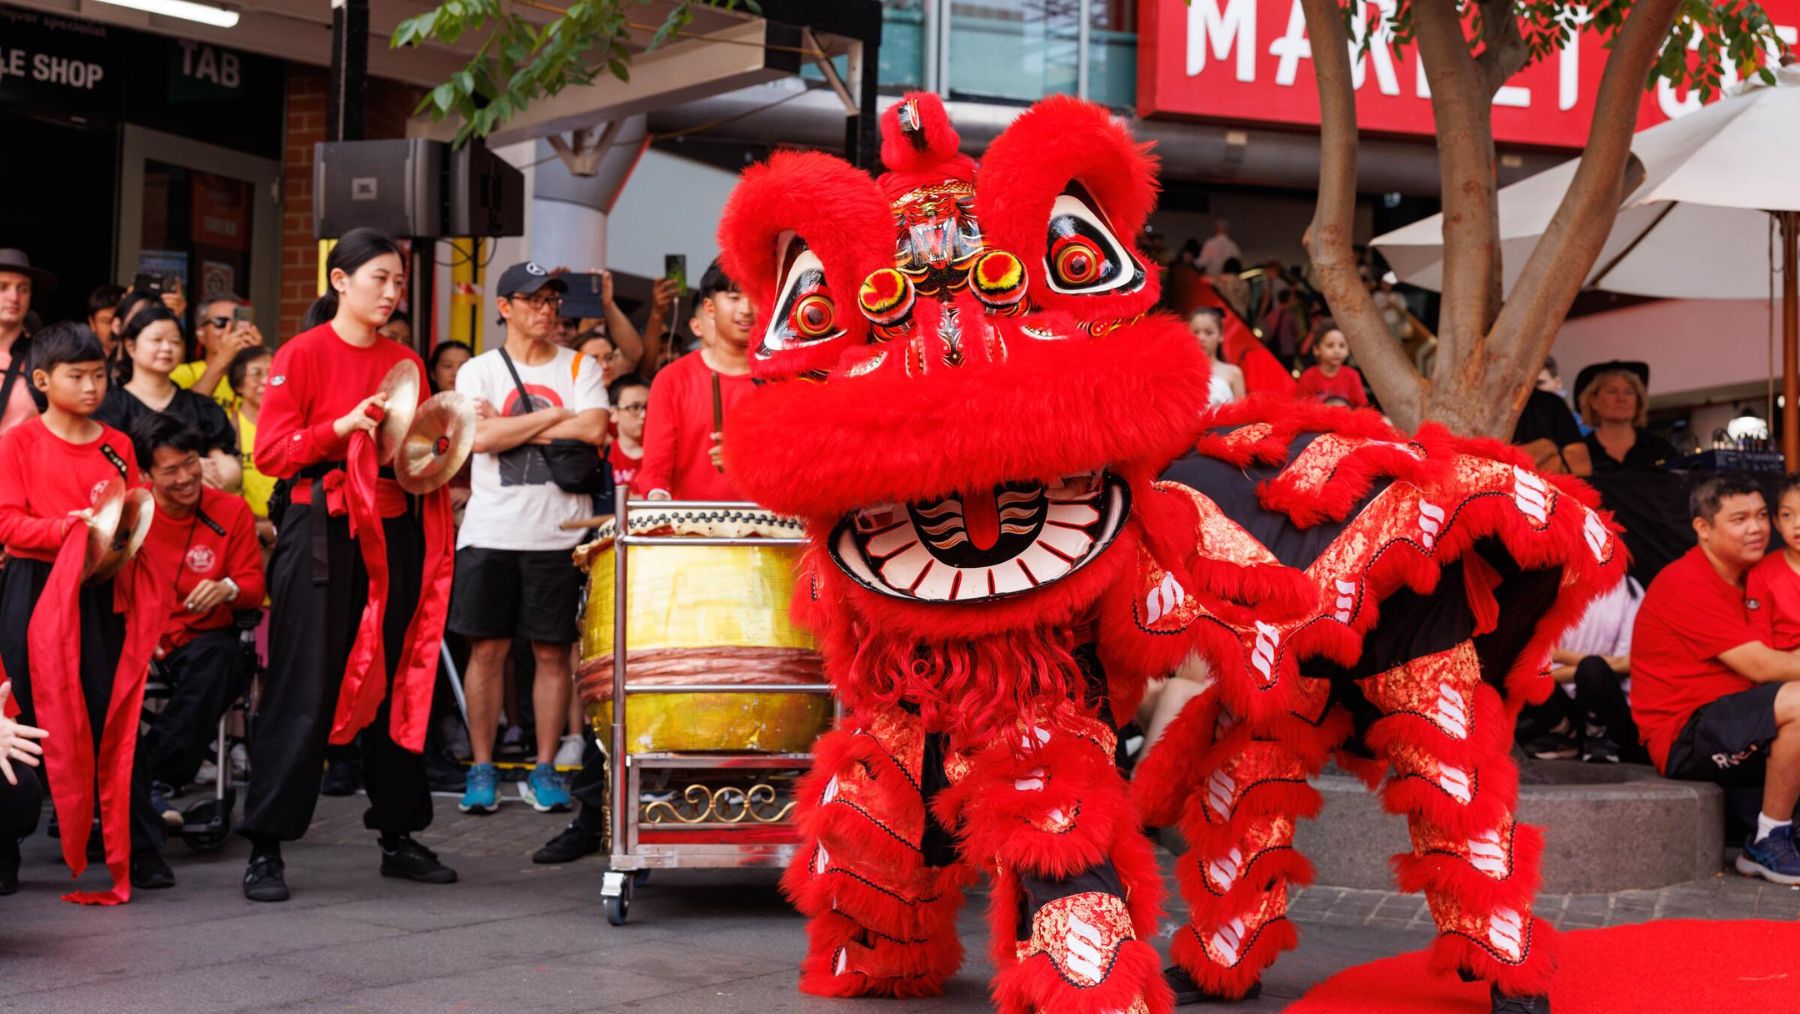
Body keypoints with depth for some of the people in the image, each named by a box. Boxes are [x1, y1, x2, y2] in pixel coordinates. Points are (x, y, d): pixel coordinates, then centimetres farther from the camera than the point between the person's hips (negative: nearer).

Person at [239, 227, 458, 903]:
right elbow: (270, 452, -8)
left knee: (397, 684, 8)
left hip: (396, 534, 5)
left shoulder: (406, 363, 13)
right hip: (324, 534, -5)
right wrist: (344, 426, -19)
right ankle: (265, 849, 1)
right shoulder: (304, 354, -2)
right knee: (304, 692, -5)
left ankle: (398, 838, 18)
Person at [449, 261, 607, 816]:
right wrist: (556, 415, -6)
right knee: (487, 648, 1)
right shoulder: (479, 370, 6)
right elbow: (480, 437, -10)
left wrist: (509, 428, -8)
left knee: (552, 651, 3)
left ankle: (544, 769, 12)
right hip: (491, 532, 0)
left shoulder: (581, 368, 8)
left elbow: (593, 431, -9)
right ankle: (482, 768, 11)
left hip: (558, 534, 1)